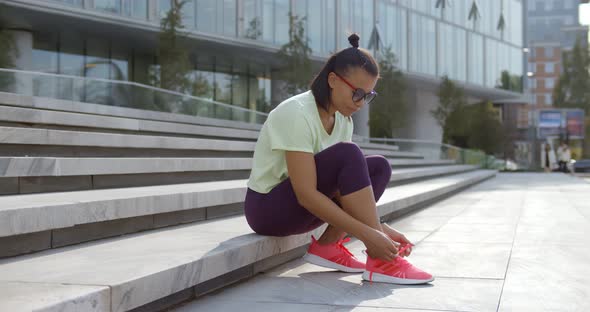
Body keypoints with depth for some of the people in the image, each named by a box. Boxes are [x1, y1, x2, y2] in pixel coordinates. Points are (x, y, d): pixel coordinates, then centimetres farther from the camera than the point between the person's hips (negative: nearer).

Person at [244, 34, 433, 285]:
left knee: (379, 167, -5)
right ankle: (379, 261, -26)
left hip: (301, 207, 8)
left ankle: (328, 245, -8)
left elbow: (346, 184, 0)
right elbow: (306, 195, -30)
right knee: (347, 155, -28)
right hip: (267, 208, -8)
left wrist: (380, 228, -15)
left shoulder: (342, 120, 1)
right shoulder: (297, 113, -24)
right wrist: (368, 234, -33)